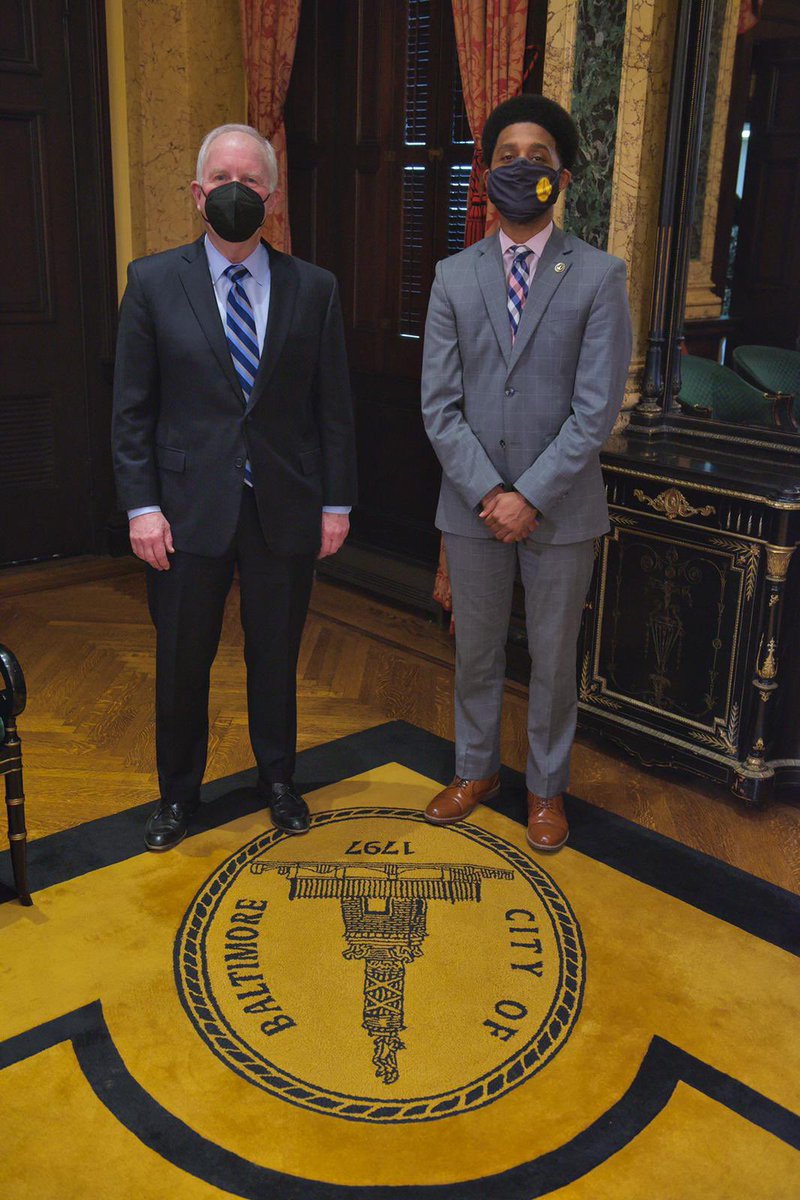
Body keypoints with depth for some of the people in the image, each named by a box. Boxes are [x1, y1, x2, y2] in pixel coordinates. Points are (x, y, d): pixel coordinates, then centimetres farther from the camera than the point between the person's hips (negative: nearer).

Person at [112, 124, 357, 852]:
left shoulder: (314, 289, 2)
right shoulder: (154, 282, -1)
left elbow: (334, 406, 3)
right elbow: (132, 407, -1)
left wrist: (337, 502, 1)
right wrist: (141, 505, -8)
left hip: (286, 507, 1)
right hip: (189, 508, 0)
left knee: (276, 656, 14)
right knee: (182, 661, 11)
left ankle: (278, 778, 36)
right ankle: (178, 792, 32)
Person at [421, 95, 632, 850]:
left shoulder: (598, 276, -4)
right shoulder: (454, 277, 3)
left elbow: (596, 406, -10)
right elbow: (438, 404, -2)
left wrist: (531, 496, -16)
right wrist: (487, 492, -12)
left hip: (559, 507, -2)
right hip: (472, 504, 2)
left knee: (553, 658, 12)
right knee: (475, 651, 16)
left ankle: (546, 788, 31)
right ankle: (476, 771, 37)